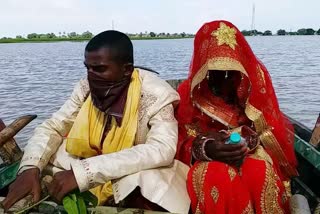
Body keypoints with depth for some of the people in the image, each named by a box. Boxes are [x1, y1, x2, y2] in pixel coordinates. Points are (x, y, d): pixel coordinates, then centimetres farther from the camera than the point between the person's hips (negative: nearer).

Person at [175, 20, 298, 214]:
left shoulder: (254, 80, -2)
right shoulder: (189, 92, -5)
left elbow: (275, 131, 0)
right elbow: (181, 145, -6)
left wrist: (251, 141, -22)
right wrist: (206, 148, -28)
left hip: (252, 152, 1)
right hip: (208, 159, 0)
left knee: (261, 174, -32)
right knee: (217, 177, -34)